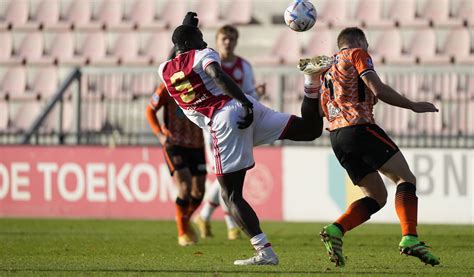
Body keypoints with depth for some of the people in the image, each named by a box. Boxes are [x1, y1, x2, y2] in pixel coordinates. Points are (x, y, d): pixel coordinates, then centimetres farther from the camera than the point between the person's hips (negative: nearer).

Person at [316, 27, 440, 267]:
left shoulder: (327, 66, 25)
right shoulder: (357, 54, 3)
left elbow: (324, 110, 24)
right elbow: (377, 89, -9)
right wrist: (413, 106, -2)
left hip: (336, 136, 8)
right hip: (360, 128, -8)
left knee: (377, 196, 10)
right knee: (406, 178, -5)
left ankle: (336, 230, -11)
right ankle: (409, 238, -23)